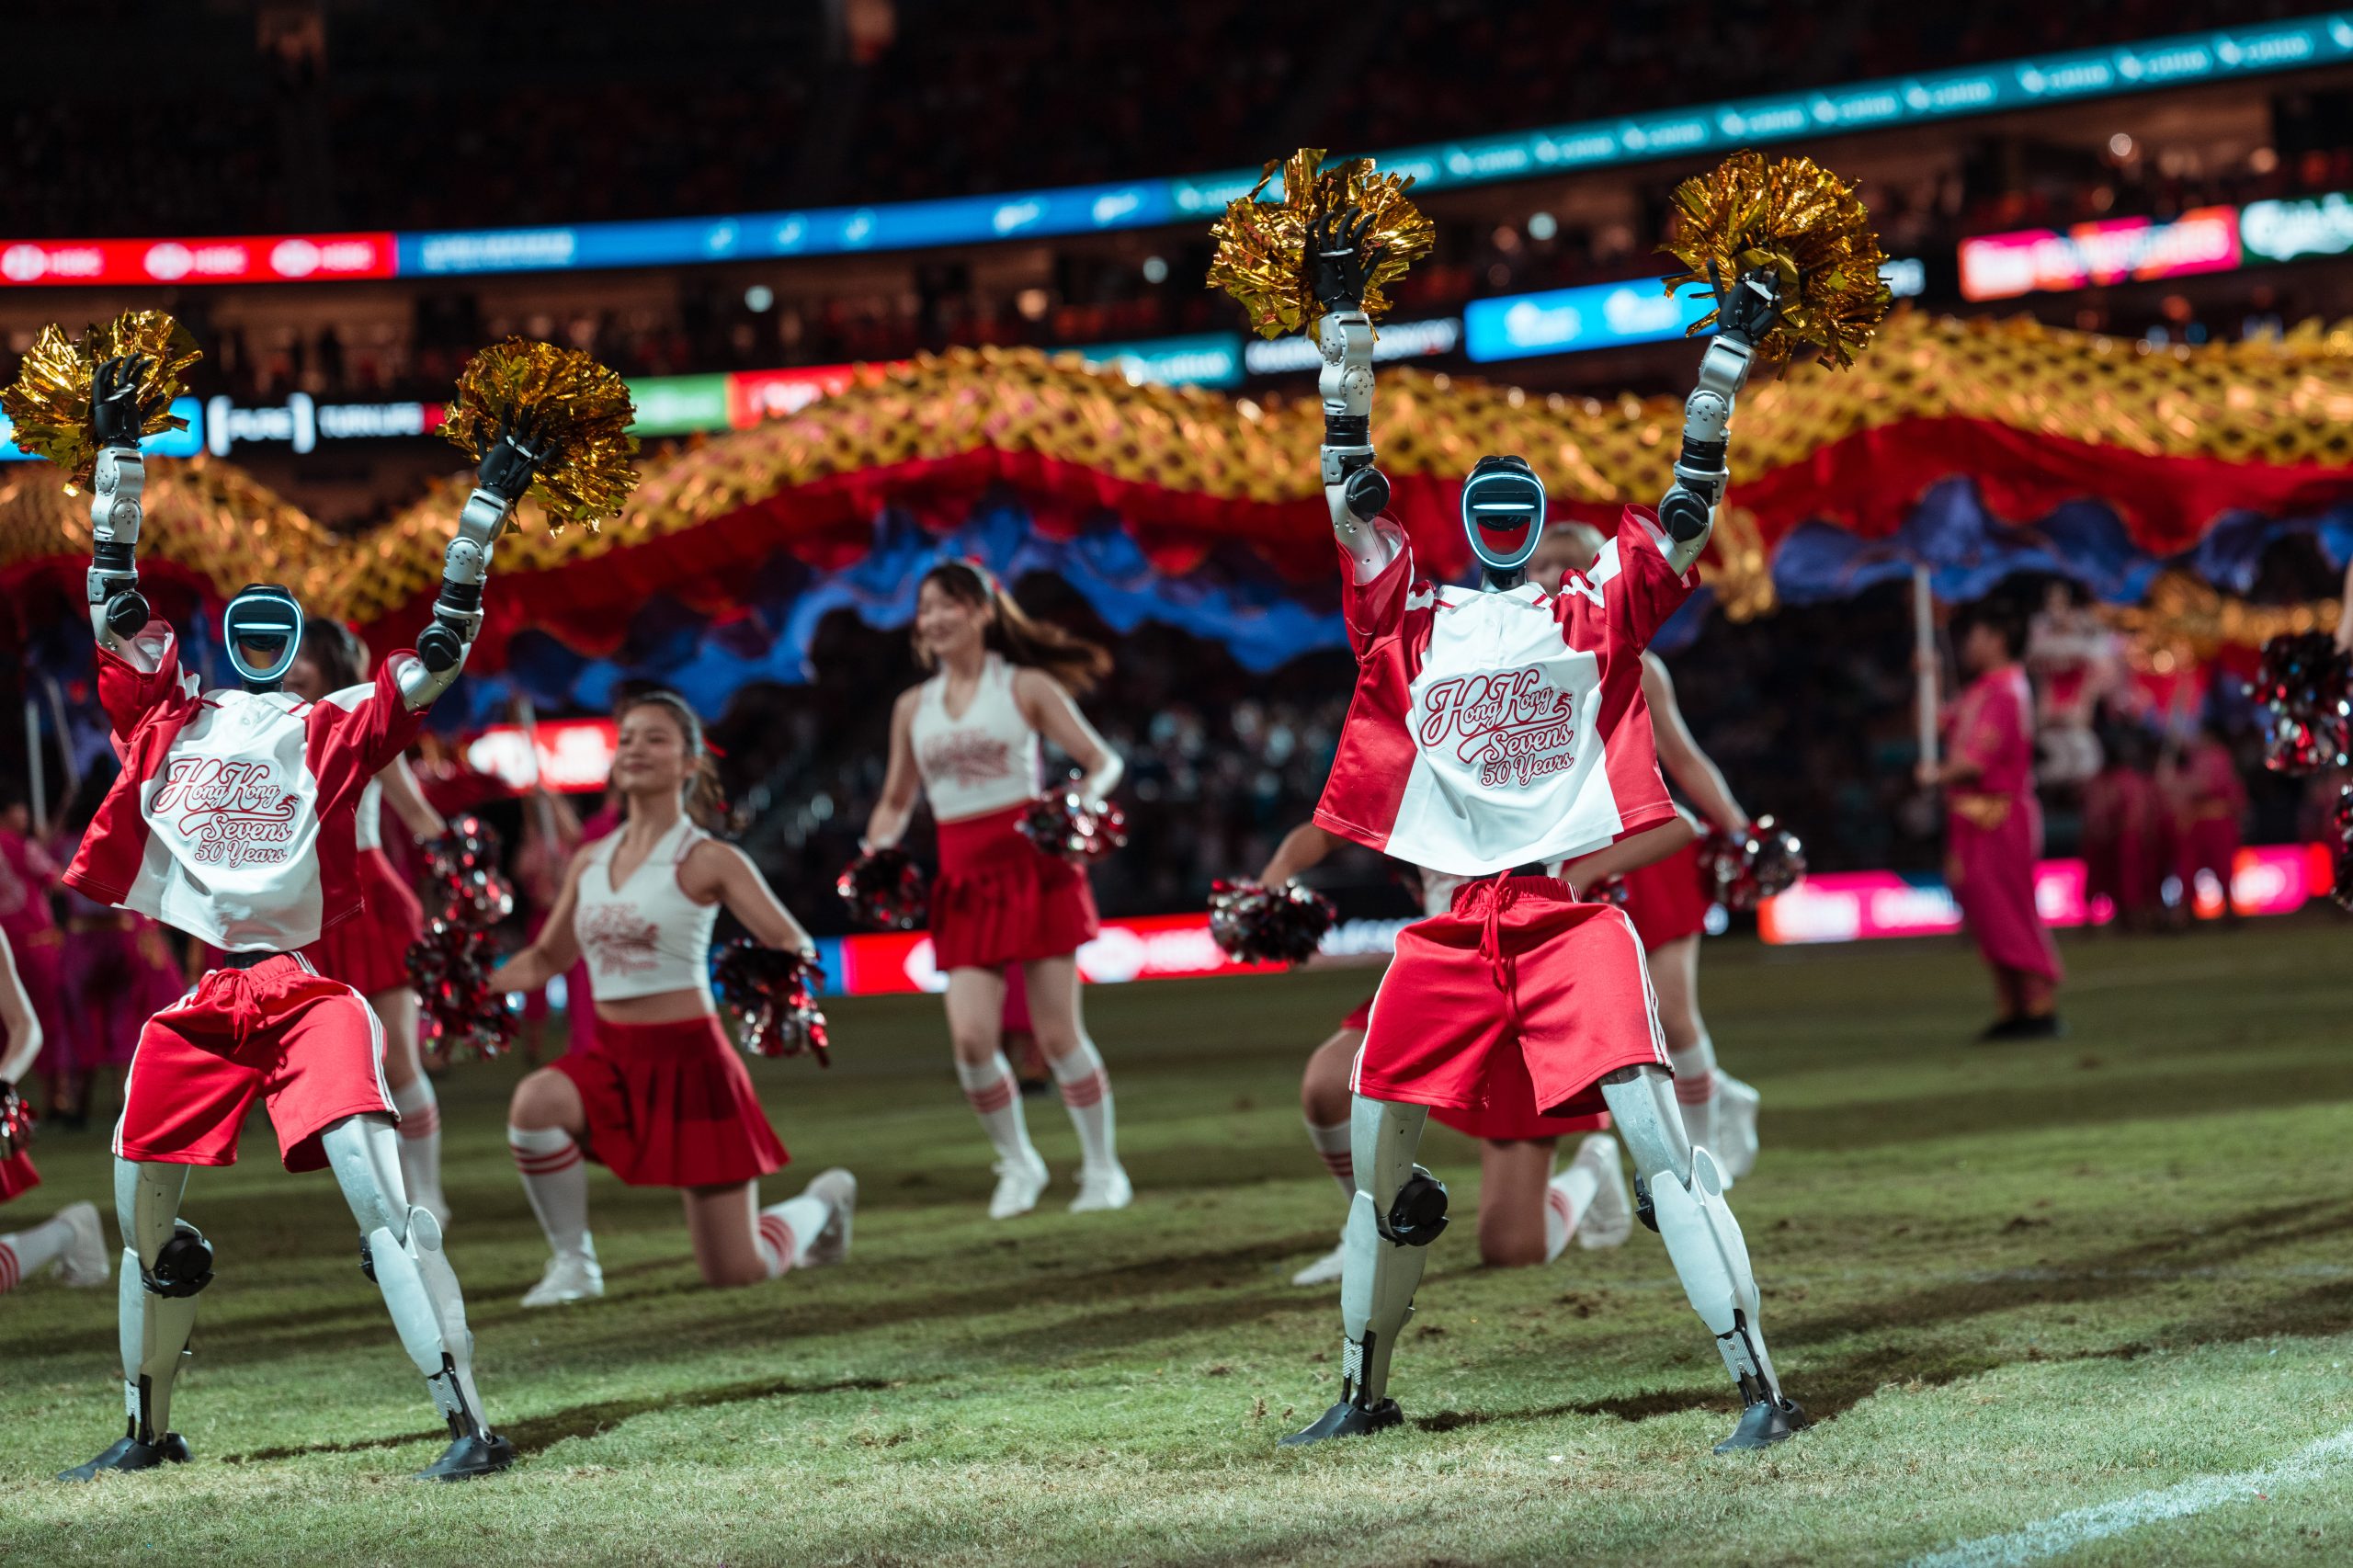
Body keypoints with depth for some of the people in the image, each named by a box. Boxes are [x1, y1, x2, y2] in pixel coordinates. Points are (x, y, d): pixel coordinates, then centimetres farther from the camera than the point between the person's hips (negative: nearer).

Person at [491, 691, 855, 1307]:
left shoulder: (707, 860, -8)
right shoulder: (590, 862, 7)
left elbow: (793, 946, -12)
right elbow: (548, 958, 19)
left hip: (689, 1058, -4)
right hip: (613, 1056, 4)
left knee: (735, 1273, -1)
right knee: (535, 1102, -32)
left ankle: (821, 1204, 34)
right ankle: (573, 1261, -11)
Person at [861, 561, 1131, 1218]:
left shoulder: (1025, 687, 1)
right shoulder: (913, 707, 12)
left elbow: (1101, 761, 2)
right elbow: (896, 802, 22)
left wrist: (1078, 802, -18)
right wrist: (877, 848, 3)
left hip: (1034, 867, -3)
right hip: (966, 883, 3)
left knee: (1058, 1034, -3)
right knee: (971, 1038, -10)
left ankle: (1103, 1169, 13)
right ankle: (1017, 1163, 12)